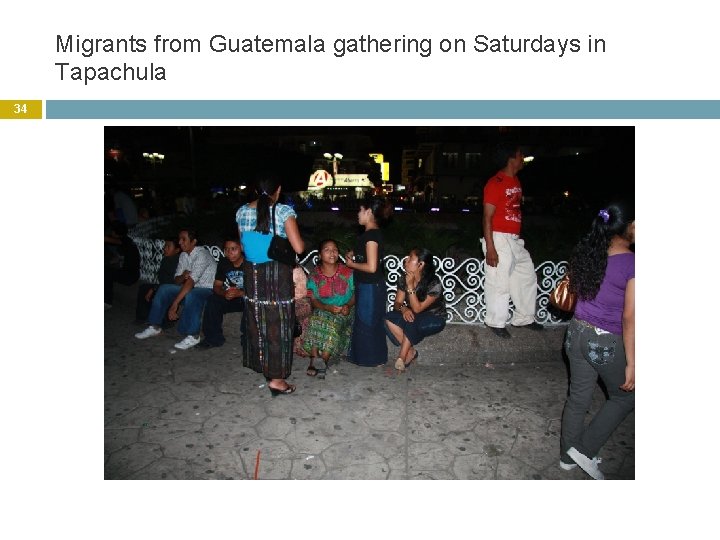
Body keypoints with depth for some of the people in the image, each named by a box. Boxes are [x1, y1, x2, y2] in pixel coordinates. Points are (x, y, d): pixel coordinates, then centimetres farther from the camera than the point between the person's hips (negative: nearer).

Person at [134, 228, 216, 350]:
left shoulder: (201, 254, -21)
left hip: (209, 290, -8)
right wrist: (183, 277, -18)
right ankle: (154, 327, 7)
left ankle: (193, 336, -29)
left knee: (191, 295, -38)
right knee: (164, 288, -2)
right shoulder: (183, 255, 7)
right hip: (193, 287, 9)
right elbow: (177, 280, 9)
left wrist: (174, 304, -35)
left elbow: (191, 281, -31)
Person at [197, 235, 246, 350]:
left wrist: (241, 293, -36)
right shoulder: (223, 263, -1)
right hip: (230, 298, 5)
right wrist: (224, 293, -23)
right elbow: (216, 286, 0)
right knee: (212, 301, -19)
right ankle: (214, 338, -8)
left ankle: (247, 339, -17)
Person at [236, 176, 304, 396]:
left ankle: (260, 365, 36)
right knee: (277, 324, 3)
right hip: (277, 273, -5)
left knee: (256, 321, 19)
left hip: (252, 273, 6)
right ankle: (276, 378, 8)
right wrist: (299, 240, 6)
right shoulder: (284, 211, -12)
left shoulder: (242, 212, 4)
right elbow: (298, 248, -15)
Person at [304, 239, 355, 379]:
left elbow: (355, 293, 1)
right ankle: (315, 361, -23)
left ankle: (318, 362, -21)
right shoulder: (315, 276, -3)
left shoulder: (347, 272, -4)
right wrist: (328, 308, -23)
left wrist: (348, 306, -19)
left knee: (331, 325, -30)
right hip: (322, 310, 1)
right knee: (315, 322, -30)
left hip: (344, 311, -1)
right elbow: (314, 300, -4)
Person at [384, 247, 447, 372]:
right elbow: (397, 303, -4)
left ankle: (402, 357, -23)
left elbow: (417, 308, -26)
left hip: (434, 319, -5)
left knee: (411, 322, -37)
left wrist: (410, 286, -32)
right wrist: (403, 309, -28)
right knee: (388, 319, -22)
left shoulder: (434, 284, -23)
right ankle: (411, 351, -15)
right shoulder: (403, 279, -7)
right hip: (415, 319, 6)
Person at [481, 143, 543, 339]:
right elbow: (487, 217, -15)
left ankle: (524, 318, 30)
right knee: (499, 284, -2)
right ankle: (496, 323, 14)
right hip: (499, 239, -9)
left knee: (527, 276, 16)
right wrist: (490, 248, -20)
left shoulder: (516, 182, 13)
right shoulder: (495, 183, -13)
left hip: (515, 240, 9)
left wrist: (518, 237, 18)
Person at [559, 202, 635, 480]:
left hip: (577, 333, 6)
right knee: (624, 396, 21)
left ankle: (568, 455, 35)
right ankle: (586, 450, 21)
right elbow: (629, 317, -18)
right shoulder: (632, 264, -19)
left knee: (577, 397, 19)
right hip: (607, 343, -5)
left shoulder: (587, 254, -1)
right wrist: (631, 362, -12)